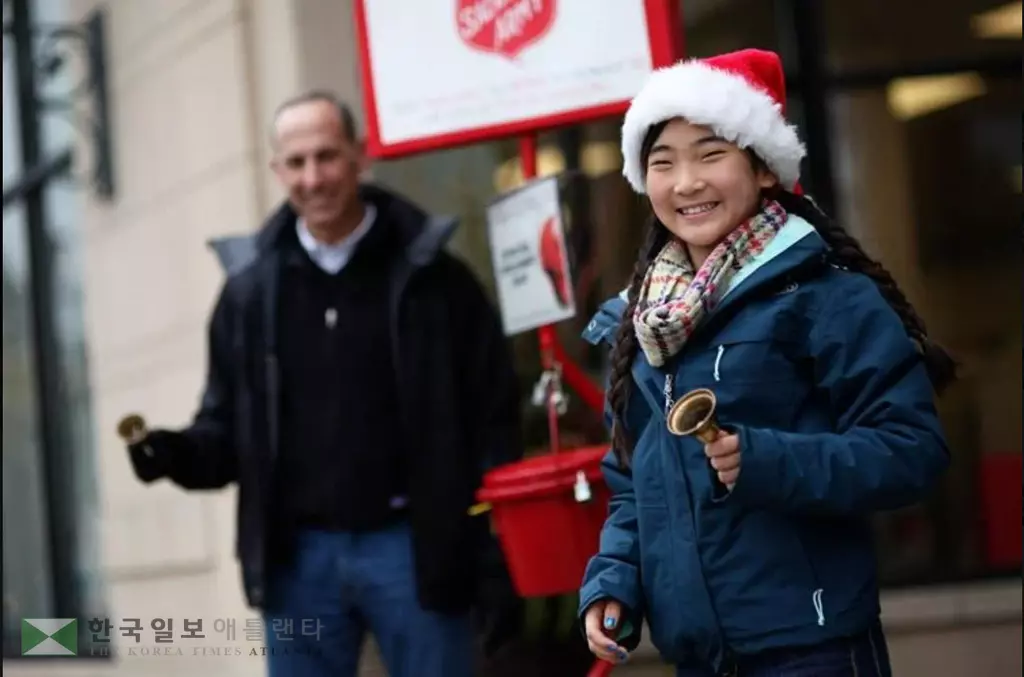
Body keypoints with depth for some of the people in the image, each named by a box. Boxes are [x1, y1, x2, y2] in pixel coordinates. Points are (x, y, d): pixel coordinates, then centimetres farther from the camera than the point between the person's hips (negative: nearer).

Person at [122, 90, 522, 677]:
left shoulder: (429, 273, -2)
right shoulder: (251, 288, 7)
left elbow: (494, 414, -2)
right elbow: (228, 425, 13)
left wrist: (502, 563, -9)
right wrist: (180, 453, -10)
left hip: (410, 547, -3)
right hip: (300, 555, 3)